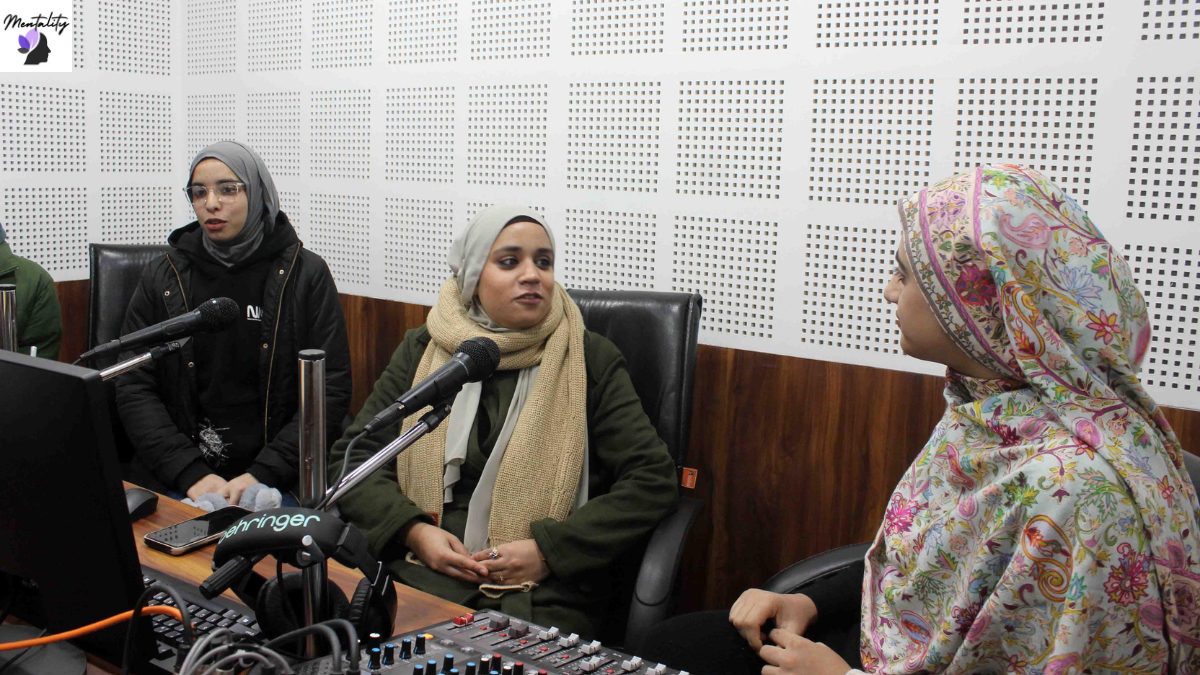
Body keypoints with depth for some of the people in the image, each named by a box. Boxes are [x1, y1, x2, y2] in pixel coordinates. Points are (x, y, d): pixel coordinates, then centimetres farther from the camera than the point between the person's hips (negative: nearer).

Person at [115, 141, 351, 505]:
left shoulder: (306, 274, 3)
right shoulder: (163, 277, 9)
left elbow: (330, 390, -2)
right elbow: (133, 389, 4)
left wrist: (262, 474, -13)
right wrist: (191, 474, -10)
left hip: (280, 480, -1)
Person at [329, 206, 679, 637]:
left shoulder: (591, 360, 4)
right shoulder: (421, 352, 11)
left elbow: (653, 480, -1)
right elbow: (352, 457, 10)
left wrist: (550, 549, -11)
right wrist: (413, 531, -8)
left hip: (543, 590, -2)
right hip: (415, 569, 3)